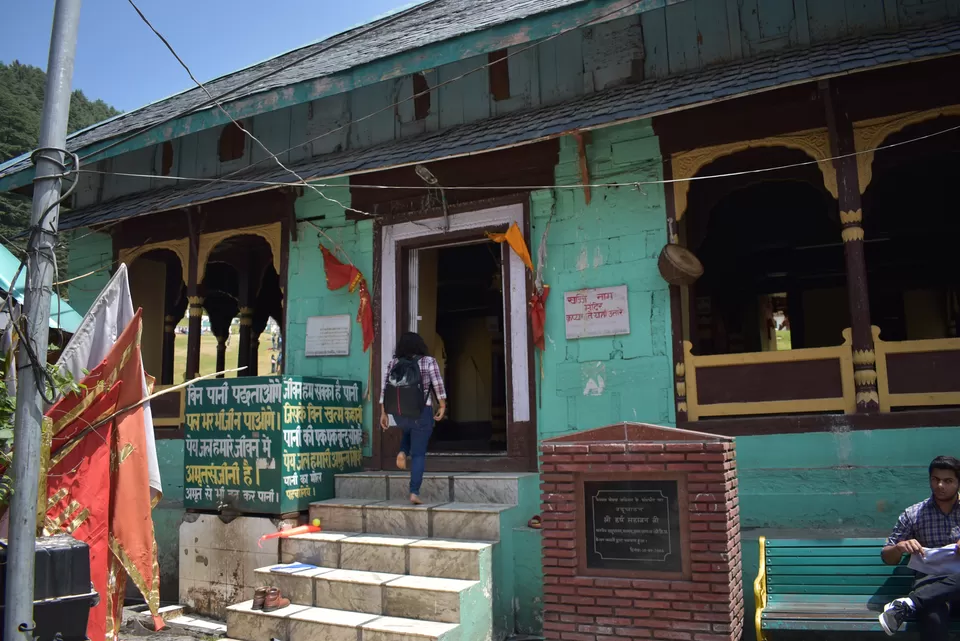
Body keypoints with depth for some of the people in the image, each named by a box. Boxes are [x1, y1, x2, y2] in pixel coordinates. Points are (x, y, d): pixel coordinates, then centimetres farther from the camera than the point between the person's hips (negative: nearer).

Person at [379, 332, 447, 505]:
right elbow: (438, 385, -6)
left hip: (399, 414, 3)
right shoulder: (429, 361, -3)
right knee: (419, 453, 4)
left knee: (409, 431, 36)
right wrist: (442, 406, 5)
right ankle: (414, 492, -2)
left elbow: (384, 390, 5)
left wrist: (383, 413, 11)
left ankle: (402, 452, 9)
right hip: (421, 412, -3)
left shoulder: (393, 364, 5)